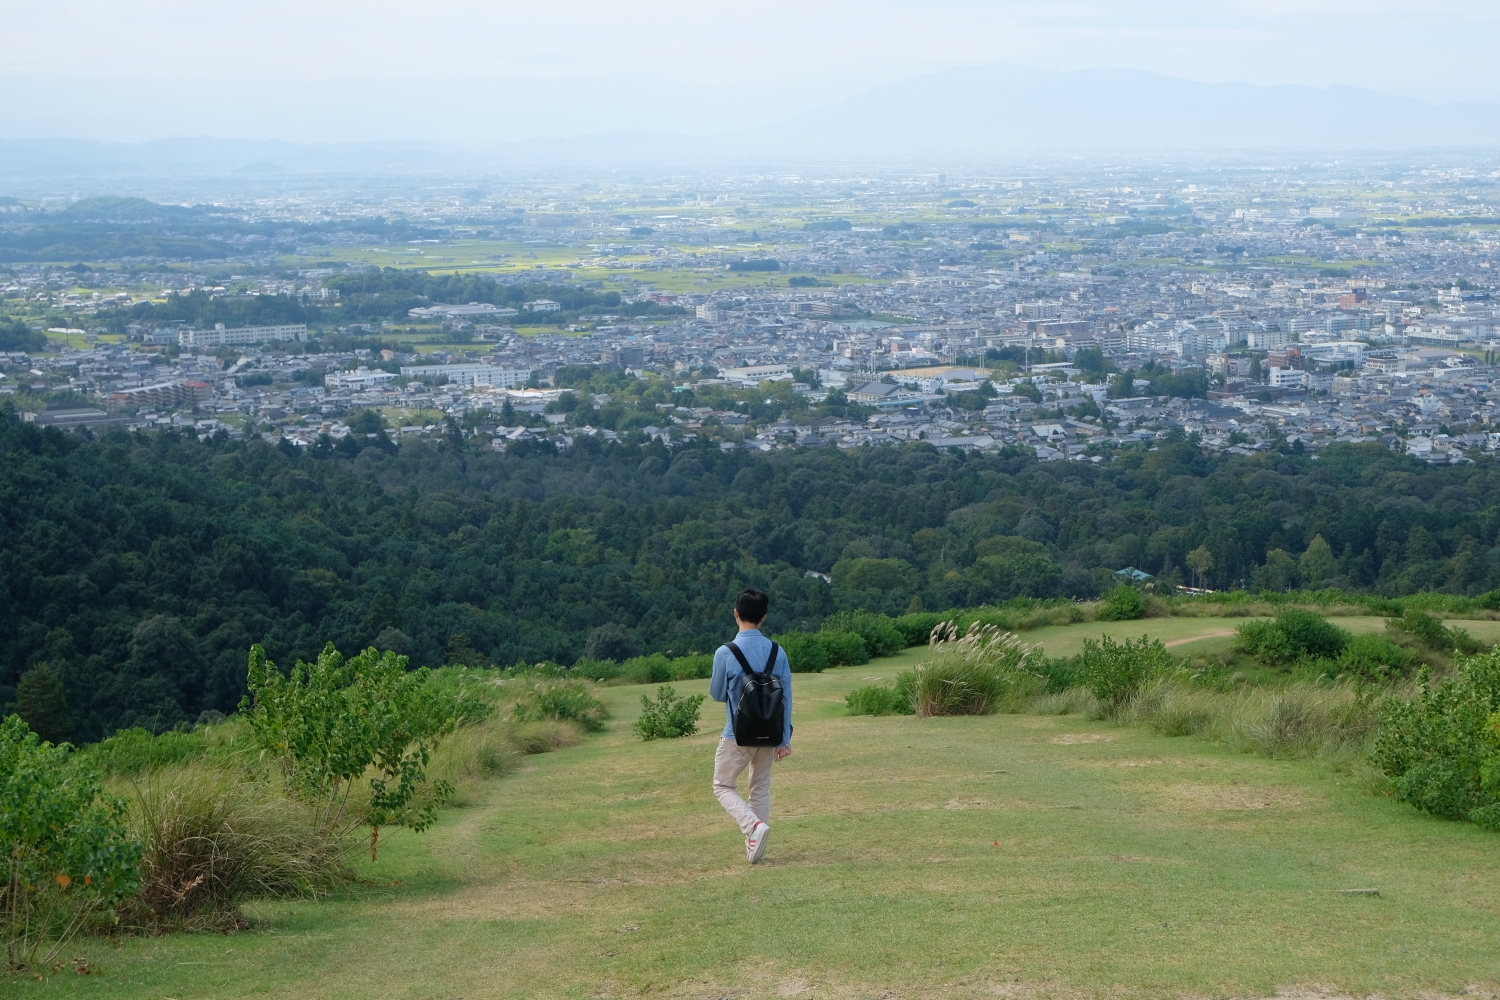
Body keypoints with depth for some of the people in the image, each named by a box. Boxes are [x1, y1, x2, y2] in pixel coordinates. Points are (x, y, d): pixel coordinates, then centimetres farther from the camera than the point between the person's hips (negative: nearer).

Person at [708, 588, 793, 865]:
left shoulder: (725, 653, -14)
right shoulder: (778, 652, -2)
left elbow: (716, 694, -1)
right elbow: (786, 698, 0)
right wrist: (784, 738, 6)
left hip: (737, 735, -4)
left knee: (723, 786, 11)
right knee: (761, 788, 19)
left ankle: (754, 825, -14)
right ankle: (756, 850, 19)